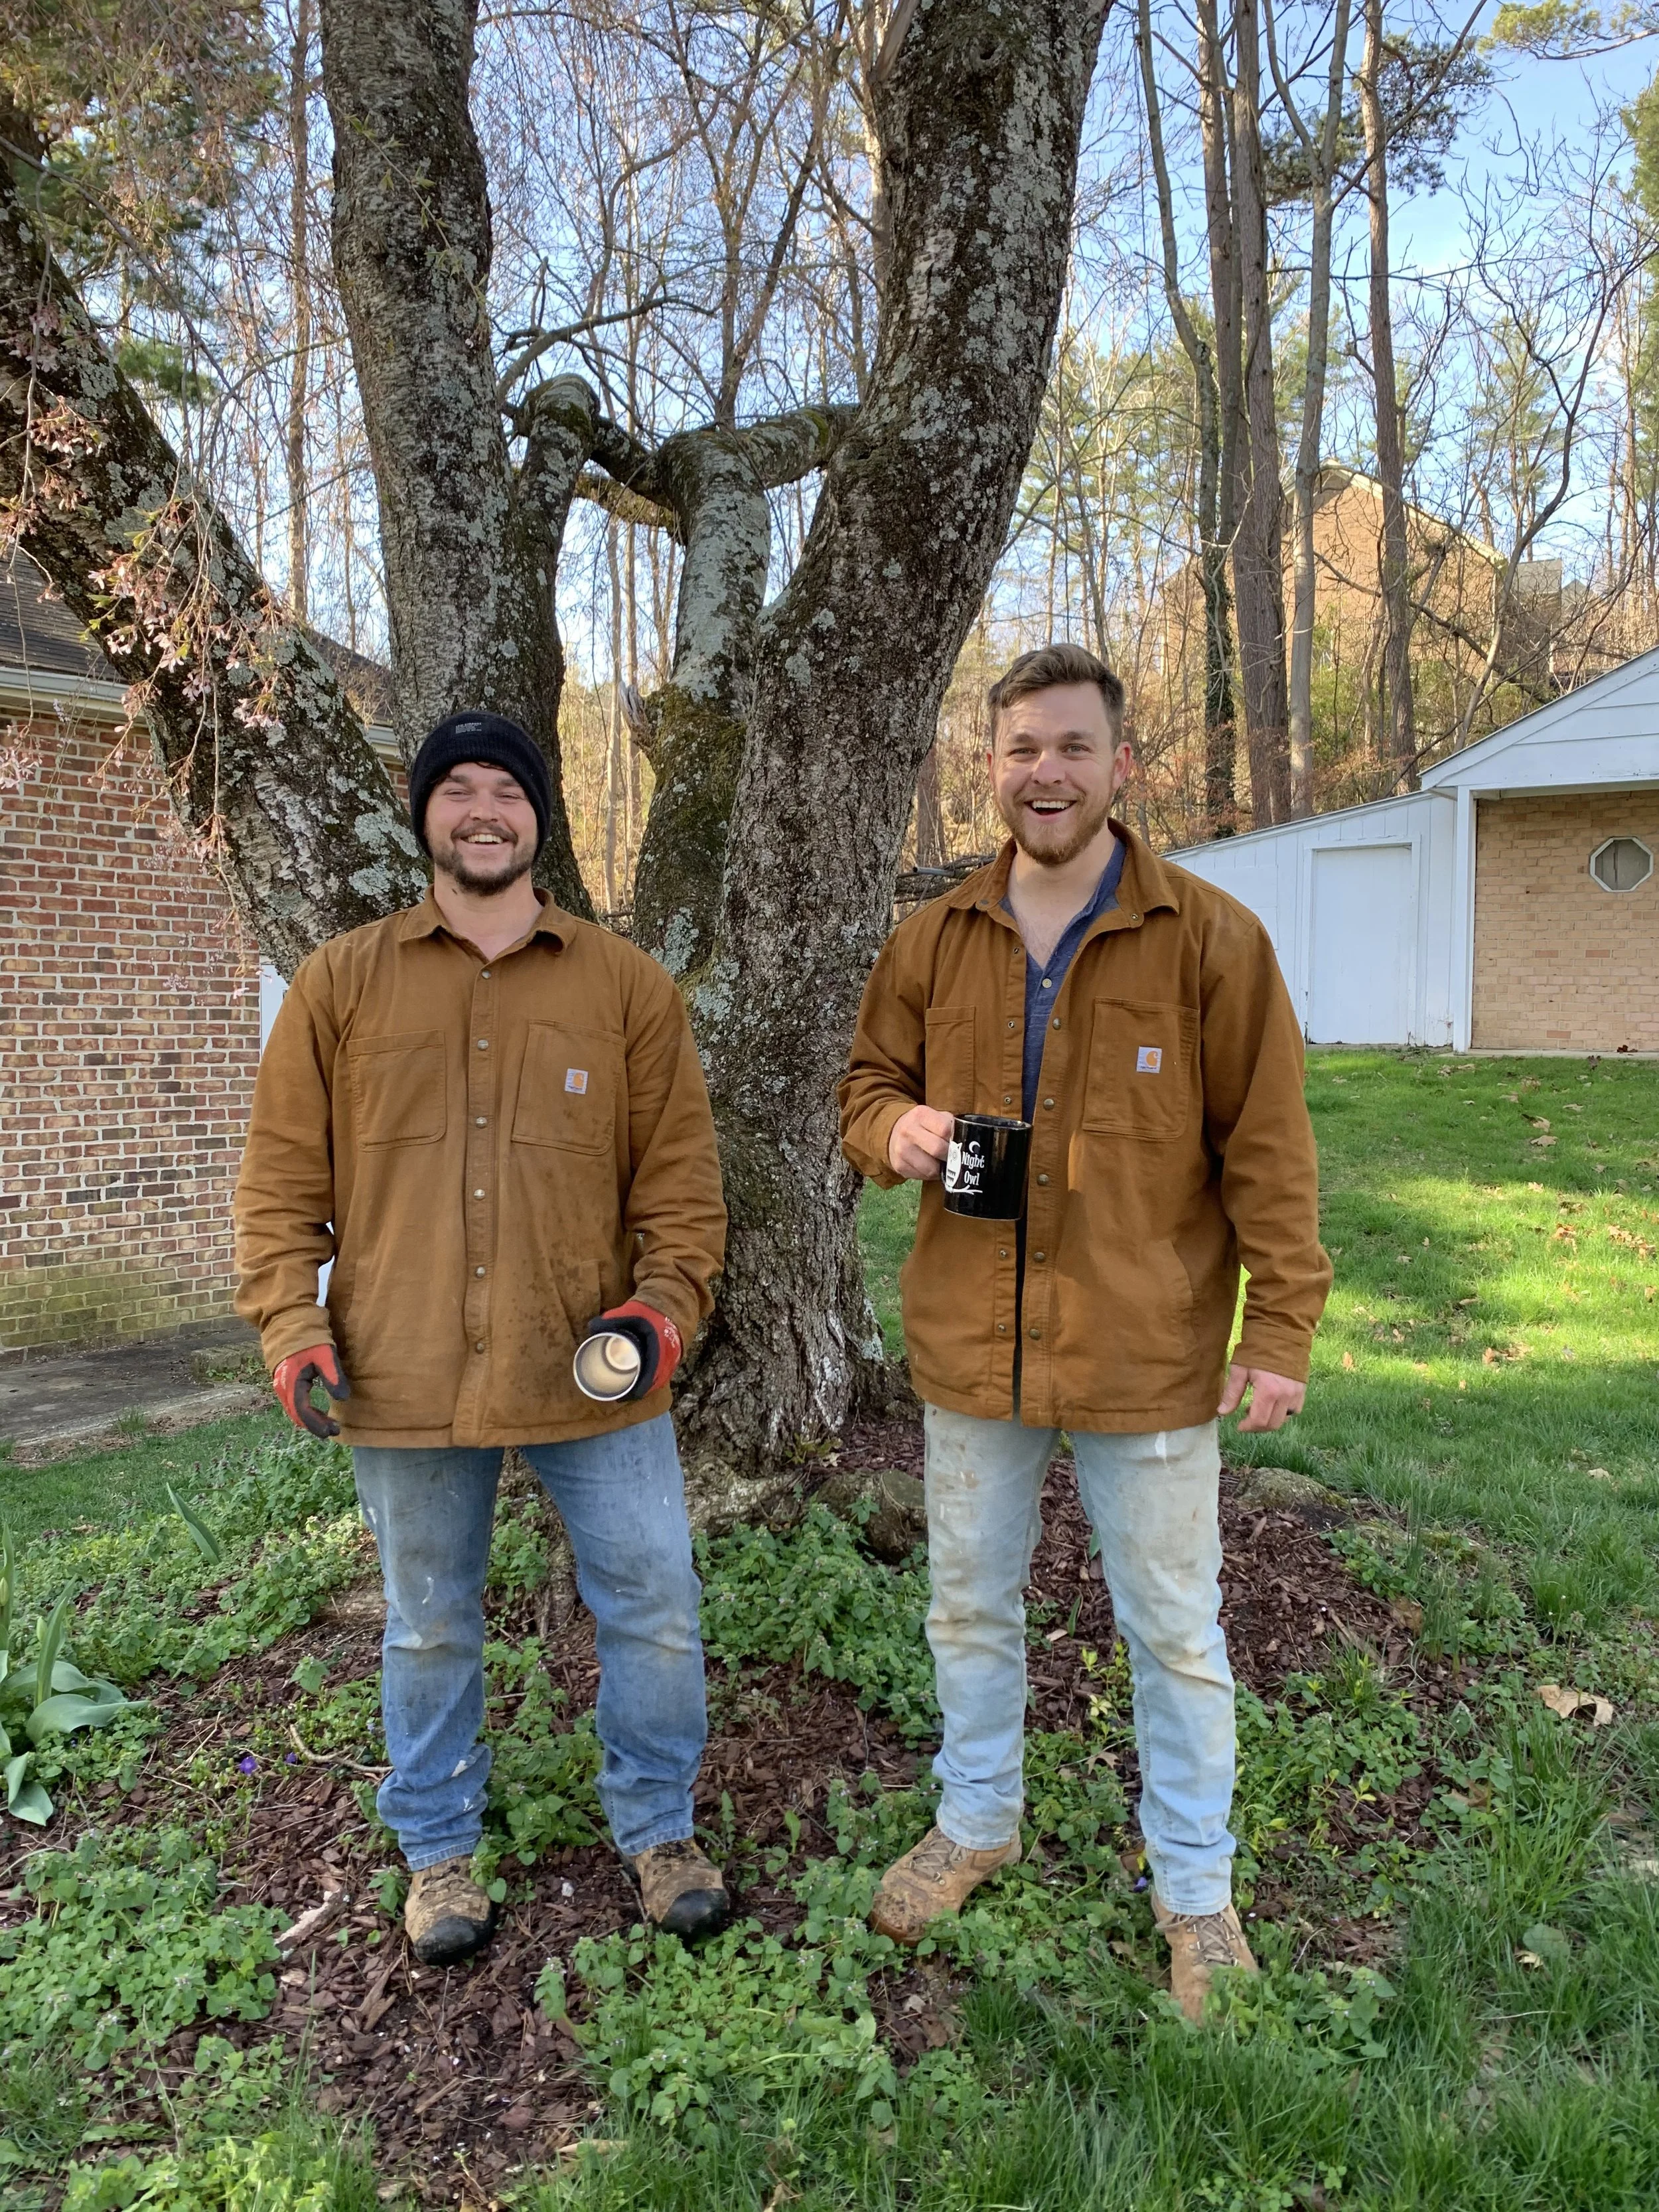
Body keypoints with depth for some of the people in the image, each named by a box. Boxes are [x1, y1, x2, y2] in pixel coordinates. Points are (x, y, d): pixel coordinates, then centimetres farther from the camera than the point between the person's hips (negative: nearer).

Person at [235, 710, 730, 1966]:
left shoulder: (627, 984, 3)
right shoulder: (343, 983, 3)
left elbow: (680, 1168, 2)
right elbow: (283, 1174, 3)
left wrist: (665, 1301, -10)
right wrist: (290, 1320, -6)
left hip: (594, 1371, 0)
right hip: (407, 1379, 0)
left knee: (654, 1609, 8)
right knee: (431, 1626, 16)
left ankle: (658, 1829, 33)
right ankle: (439, 1849, 39)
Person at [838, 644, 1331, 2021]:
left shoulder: (1211, 939, -8)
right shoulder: (934, 941, 2)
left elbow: (1268, 1151, -7)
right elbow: (871, 1080, 13)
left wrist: (1283, 1327, -10)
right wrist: (895, 1126, -11)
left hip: (1150, 1355, -3)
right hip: (973, 1345, 4)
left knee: (1174, 1631, 12)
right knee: (972, 1607, 20)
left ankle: (1196, 1888, 34)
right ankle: (976, 1822, 45)